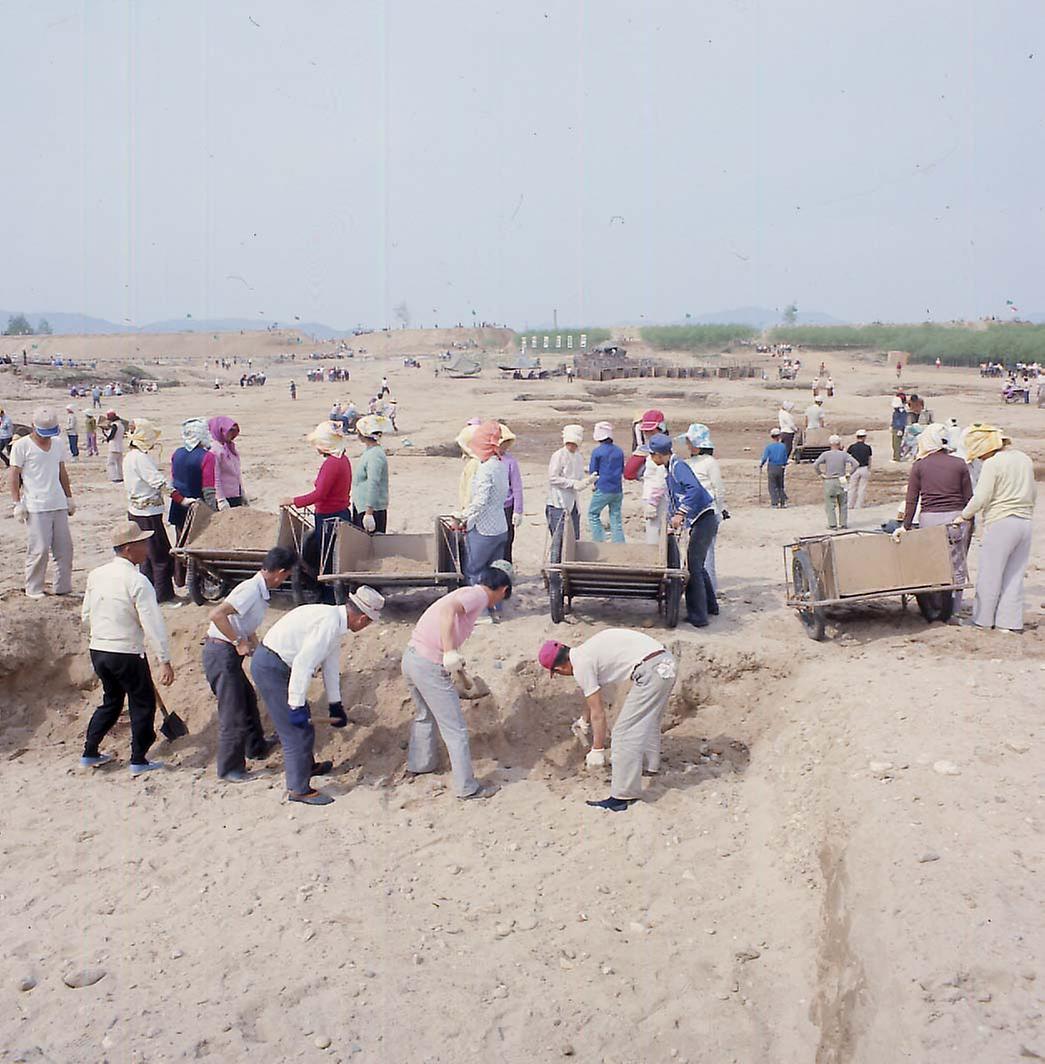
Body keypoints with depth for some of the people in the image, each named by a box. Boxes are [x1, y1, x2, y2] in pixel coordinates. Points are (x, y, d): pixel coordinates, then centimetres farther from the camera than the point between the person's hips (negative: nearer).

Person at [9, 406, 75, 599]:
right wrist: (17, 503, -9)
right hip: (35, 507, -6)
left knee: (64, 547, 6)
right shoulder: (22, 446, -4)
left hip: (59, 505, 6)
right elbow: (14, 476, -4)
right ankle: (33, 590, 6)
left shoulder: (58, 444, 13)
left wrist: (69, 498, 21)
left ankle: (63, 588, 15)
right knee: (39, 549, -7)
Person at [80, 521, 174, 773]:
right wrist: (165, 661, -18)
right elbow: (153, 623, -20)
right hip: (127, 653, -7)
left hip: (97, 650, 7)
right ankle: (138, 761, 13)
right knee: (143, 703, 9)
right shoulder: (137, 581, -17)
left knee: (111, 700, 24)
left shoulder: (96, 575, 4)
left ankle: (90, 753, 28)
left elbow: (86, 617, 13)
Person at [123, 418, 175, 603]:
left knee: (148, 555, 16)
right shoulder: (141, 457, -19)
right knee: (162, 555, -2)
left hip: (135, 510, 10)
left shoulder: (129, 457, 12)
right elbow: (160, 482, -24)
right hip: (148, 513, -10)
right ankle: (163, 596, 3)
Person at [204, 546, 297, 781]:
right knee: (233, 713, -3)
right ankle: (230, 769, 9)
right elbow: (216, 614, -29)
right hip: (221, 653, -10)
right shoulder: (251, 590, -19)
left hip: (230, 655, 10)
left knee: (248, 699, 25)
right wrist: (239, 642, -23)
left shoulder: (260, 592, 12)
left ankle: (256, 747, 43)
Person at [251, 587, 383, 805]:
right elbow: (303, 664, -28)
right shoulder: (328, 624, -25)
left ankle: (307, 766, 45)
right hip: (271, 667, -10)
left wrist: (335, 704, 24)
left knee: (304, 719, 25)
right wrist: (297, 706, -24)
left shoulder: (335, 621, 7)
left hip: (279, 665, 10)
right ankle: (298, 789, 7)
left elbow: (331, 665, 16)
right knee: (297, 728, -4)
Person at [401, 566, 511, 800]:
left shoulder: (465, 593, 19)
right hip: (430, 665, -9)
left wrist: (458, 667, 44)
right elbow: (446, 610, -28)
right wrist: (450, 653, -34)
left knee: (425, 715, 32)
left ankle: (419, 763, 48)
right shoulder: (479, 595, -8)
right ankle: (467, 787, 11)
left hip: (411, 656, 9)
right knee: (455, 730, 3)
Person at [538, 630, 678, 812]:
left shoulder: (581, 666, -5)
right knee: (648, 719, 31)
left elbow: (598, 713, -2)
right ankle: (650, 764, 51)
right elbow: (593, 697, 40)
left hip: (650, 671, -10)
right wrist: (584, 720, 55)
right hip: (667, 661, 10)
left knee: (624, 732, -3)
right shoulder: (586, 651, 21)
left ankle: (622, 797, -2)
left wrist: (597, 750, 7)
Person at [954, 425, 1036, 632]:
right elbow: (1033, 494, 19)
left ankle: (983, 619, 10)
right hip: (1025, 522, 7)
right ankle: (1010, 621, 13)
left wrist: (964, 516, -1)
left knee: (989, 574, 3)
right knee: (1015, 575, 11)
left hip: (1000, 523, -7)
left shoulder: (992, 464, -12)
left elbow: (981, 498, -14)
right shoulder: (1025, 459, 11)